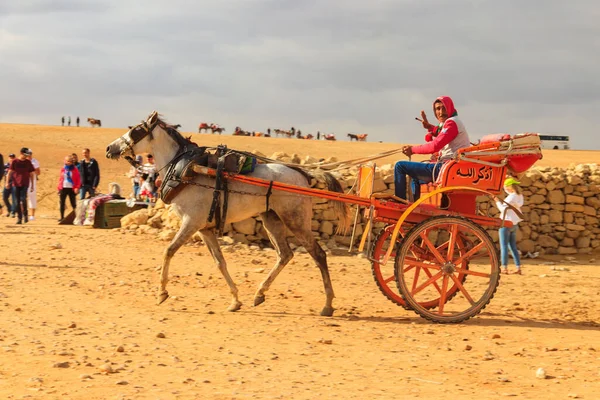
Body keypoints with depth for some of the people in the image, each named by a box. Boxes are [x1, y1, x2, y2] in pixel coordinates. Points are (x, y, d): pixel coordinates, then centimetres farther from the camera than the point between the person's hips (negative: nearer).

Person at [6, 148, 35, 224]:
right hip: (15, 184, 0)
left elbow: (31, 174, 13)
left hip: (25, 184, 0)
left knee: (23, 199, -16)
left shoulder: (28, 162, 8)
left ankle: (25, 215, 1)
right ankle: (19, 217, 10)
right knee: (17, 202, 2)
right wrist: (7, 182, -11)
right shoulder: (14, 162, 3)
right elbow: (10, 172, 0)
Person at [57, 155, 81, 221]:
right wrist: (59, 188, 5)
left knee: (73, 203, -2)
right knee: (62, 203, 2)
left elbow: (78, 179, -1)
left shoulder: (75, 169, 1)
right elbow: (60, 179, 12)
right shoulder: (63, 169, 10)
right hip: (63, 188, 3)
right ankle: (62, 217, 9)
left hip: (71, 189, -3)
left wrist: (77, 187, -12)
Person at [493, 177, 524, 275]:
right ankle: (518, 268, 8)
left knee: (504, 246, -4)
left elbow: (503, 209, -19)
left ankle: (504, 268, -5)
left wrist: (497, 201, -6)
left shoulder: (512, 197, -18)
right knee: (513, 247, 12)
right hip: (514, 224, 9)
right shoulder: (519, 196, 8)